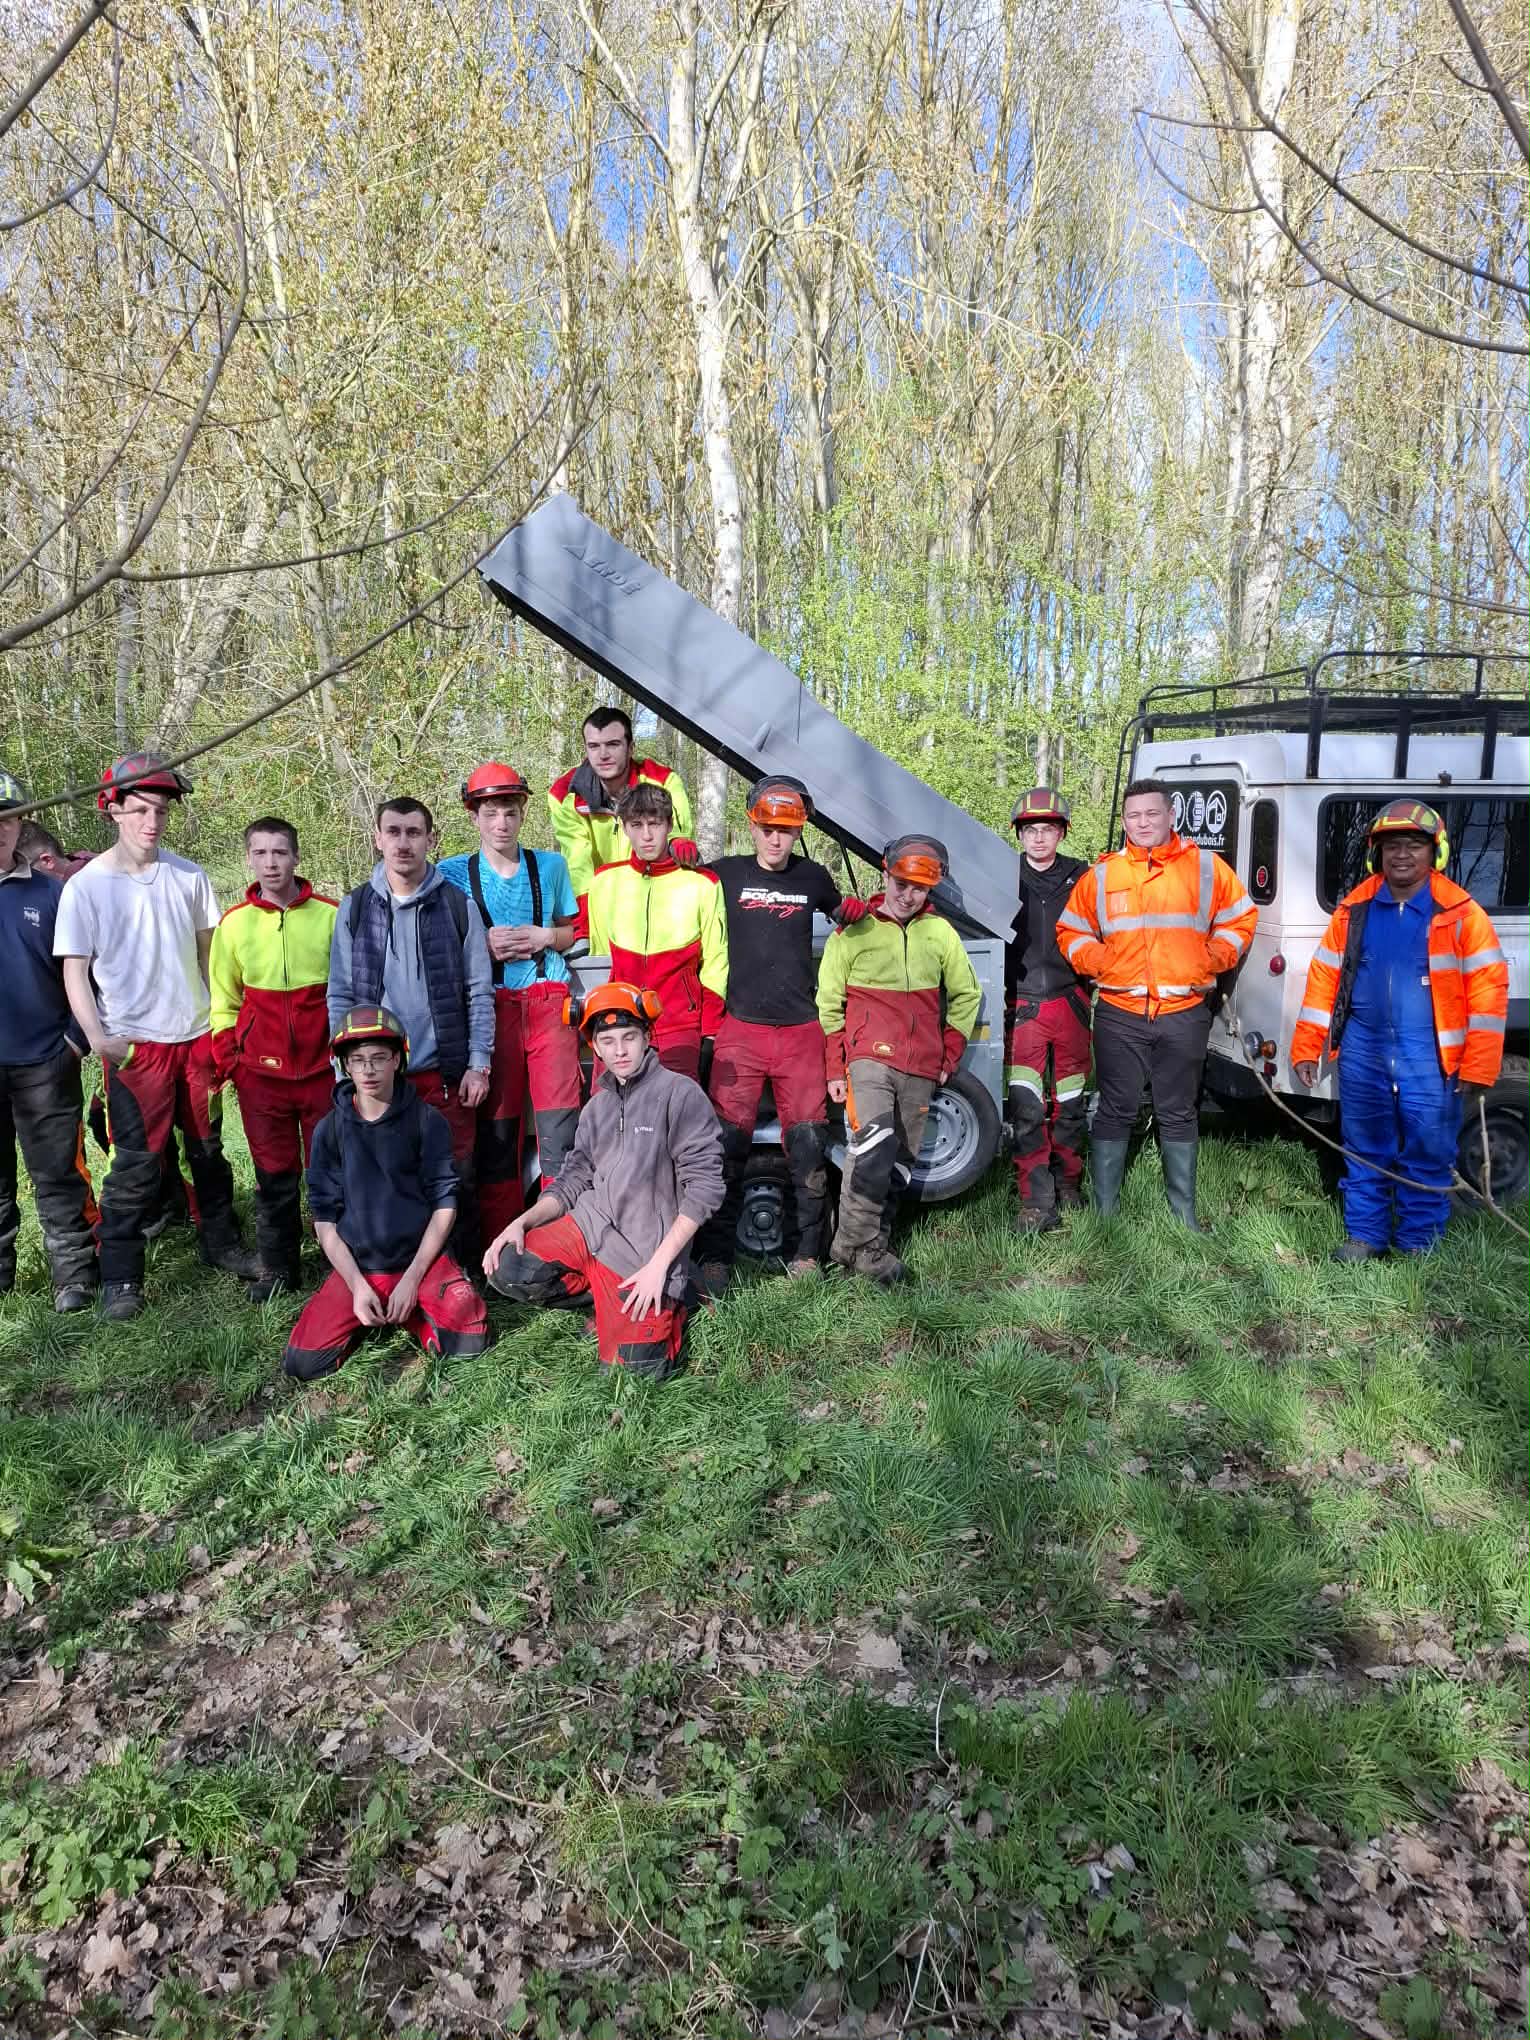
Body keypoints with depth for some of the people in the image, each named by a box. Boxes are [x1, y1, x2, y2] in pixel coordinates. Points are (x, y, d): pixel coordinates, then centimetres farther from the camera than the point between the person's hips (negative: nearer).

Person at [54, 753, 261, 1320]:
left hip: (197, 1037, 3)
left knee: (207, 1150, 15)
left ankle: (222, 1244, 31)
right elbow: (74, 969, -6)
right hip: (134, 1045, -3)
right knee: (138, 1163, -2)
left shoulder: (188, 875, 2)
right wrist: (98, 1037, -18)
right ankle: (120, 1278, 12)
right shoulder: (86, 886, -6)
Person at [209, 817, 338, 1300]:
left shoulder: (330, 915, -1)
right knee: (274, 1173, 8)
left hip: (324, 1066, -1)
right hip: (261, 1072, 1)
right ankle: (277, 1268, 20)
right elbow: (224, 1002, 12)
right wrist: (227, 1061, 4)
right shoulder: (234, 923, 4)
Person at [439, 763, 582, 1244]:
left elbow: (571, 932, 19)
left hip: (549, 1002, 1)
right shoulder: (453, 873, 7)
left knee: (559, 1123, -6)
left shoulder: (549, 866, 12)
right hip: (491, 1007, -1)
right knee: (496, 1127, 0)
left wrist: (545, 937, -2)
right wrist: (485, 947, -9)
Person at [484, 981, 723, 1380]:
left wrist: (659, 1263, -16)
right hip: (588, 1226, 6)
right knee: (507, 1270, -18)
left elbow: (704, 1187, -13)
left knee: (633, 1370, -12)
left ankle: (667, 1304, 19)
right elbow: (572, 1182, 12)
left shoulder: (680, 1094, -9)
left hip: (644, 1250, -6)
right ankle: (611, 1299, 7)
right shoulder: (597, 1107, 14)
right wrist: (522, 1222, -6)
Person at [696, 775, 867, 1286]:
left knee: (807, 1145, 4)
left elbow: (839, 910, 30)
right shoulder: (726, 874, 2)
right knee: (727, 1144, -4)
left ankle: (806, 1252, 17)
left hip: (801, 1031, 2)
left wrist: (853, 910, 15)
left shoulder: (812, 877, 10)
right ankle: (717, 1255, 5)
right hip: (740, 1031, -2)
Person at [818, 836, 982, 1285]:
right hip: (869, 1058, -4)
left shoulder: (940, 933, 8)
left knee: (900, 1160, 9)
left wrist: (949, 1057, 11)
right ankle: (855, 1245, -12)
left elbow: (966, 995, 18)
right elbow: (829, 1002, 2)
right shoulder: (854, 931, -1)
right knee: (874, 1143, -22)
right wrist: (834, 1069, -1)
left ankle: (875, 1241, 22)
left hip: (921, 1069, 4)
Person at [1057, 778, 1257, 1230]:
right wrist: (1097, 962, -3)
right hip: (1120, 1014, 0)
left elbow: (1240, 919, 12)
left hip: (1184, 1015, 0)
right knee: (1116, 1112, 6)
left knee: (1179, 1115, 11)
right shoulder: (1101, 875, 5)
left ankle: (1184, 1212, 21)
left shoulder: (1206, 868, 4)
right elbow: (1071, 931, 13)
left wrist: (1214, 959, -1)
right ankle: (1104, 1211, 15)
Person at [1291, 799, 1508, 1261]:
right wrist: (1306, 1048, 4)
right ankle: (1364, 1235, 26)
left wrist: (1478, 1068, -8)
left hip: (1430, 1058, -2)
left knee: (1428, 1156, 7)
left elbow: (1489, 988, -5)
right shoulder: (1354, 909, 5)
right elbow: (1324, 977, 7)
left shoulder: (1460, 913, -4)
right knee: (1364, 1153, 12)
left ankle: (1419, 1247, 22)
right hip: (1363, 1051, 3)